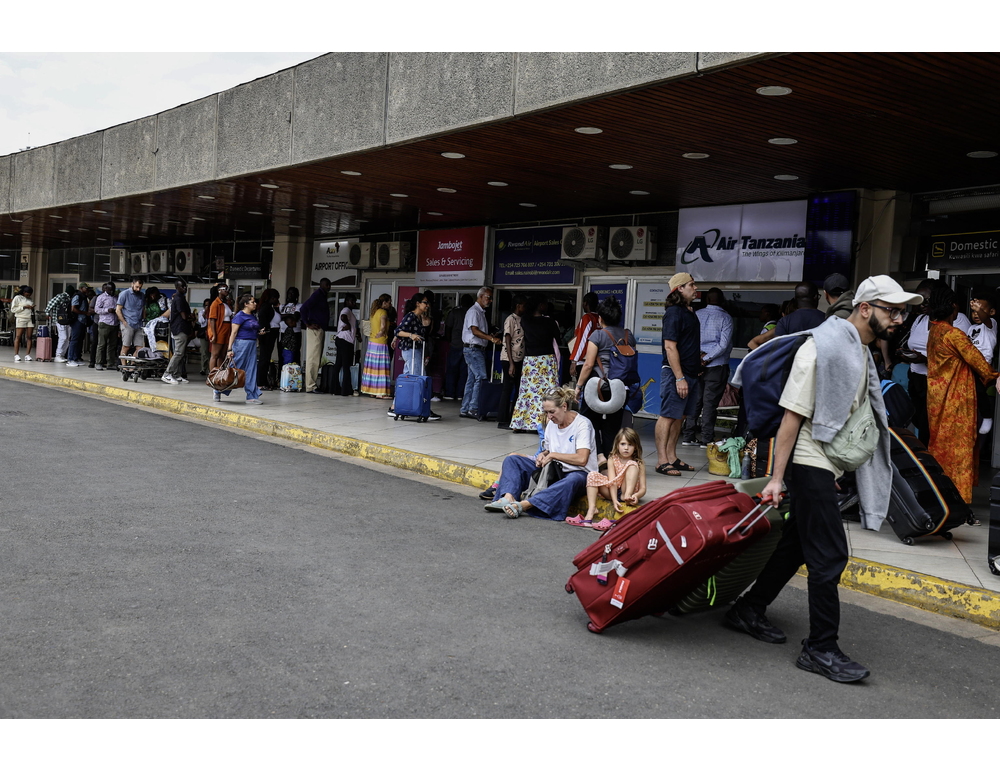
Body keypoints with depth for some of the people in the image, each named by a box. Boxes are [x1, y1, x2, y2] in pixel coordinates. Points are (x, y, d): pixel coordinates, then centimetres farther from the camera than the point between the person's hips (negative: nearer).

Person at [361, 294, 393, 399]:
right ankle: (380, 392, -8)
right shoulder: (383, 312, -12)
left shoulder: (373, 311, 14)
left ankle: (371, 391, 13)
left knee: (372, 367, 10)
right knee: (381, 367, -7)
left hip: (371, 342, 9)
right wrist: (379, 335, -2)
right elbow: (383, 328, -18)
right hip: (380, 343, -9)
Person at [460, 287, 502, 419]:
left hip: (479, 349, 10)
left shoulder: (481, 312, 21)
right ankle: (473, 409, -13)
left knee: (472, 379, 9)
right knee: (481, 378, -14)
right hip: (473, 348, -10)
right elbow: (475, 331, -21)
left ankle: (465, 409, 11)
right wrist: (491, 338, -31)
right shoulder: (474, 311, -9)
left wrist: (493, 337, 13)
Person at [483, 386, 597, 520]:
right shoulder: (552, 423, 9)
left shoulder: (582, 424, -12)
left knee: (574, 480, -44)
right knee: (511, 460, -3)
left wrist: (553, 455, -14)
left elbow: (582, 459, -22)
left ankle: (523, 505, -52)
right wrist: (543, 454, -4)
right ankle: (509, 498, -31)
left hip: (577, 473, -7)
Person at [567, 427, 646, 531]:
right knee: (593, 475, -20)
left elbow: (643, 488, -12)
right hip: (613, 492, 2)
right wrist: (614, 500, -31)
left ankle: (626, 496, -37)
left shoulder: (638, 464, -7)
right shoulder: (612, 459, -3)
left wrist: (636, 495, -37)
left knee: (632, 464, -21)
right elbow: (612, 481, -15)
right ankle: (591, 510, -32)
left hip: (628, 491, -2)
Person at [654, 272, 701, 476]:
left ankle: (671, 457, 19)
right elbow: (670, 347, -18)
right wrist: (679, 378, -21)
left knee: (680, 417, 12)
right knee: (668, 416, -6)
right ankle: (662, 461, -4)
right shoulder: (674, 313, -12)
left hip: (690, 373, 9)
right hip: (675, 373, -9)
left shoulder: (690, 312, 16)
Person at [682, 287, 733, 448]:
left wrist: (700, 355, -4)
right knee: (710, 403, -1)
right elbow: (724, 344, -12)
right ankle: (707, 439, 1)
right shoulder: (725, 318, -4)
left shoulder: (696, 315, 5)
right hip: (717, 366, -3)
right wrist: (706, 358, -11)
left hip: (696, 364, 3)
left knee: (694, 400, 10)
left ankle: (688, 437, 12)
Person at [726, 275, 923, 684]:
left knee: (797, 544, 15)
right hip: (809, 462, -9)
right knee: (829, 554, -7)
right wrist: (777, 477, -20)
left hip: (829, 466, 9)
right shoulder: (823, 346, -16)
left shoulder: (861, 352, 14)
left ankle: (749, 611, 29)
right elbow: (793, 414, -19)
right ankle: (821, 648, 2)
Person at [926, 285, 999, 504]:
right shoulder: (954, 334, -18)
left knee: (939, 444, 14)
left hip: (937, 397, 8)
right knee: (959, 445, -3)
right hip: (955, 399, -8)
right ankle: (959, 499, 1)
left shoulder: (934, 332, 7)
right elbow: (977, 360, -12)